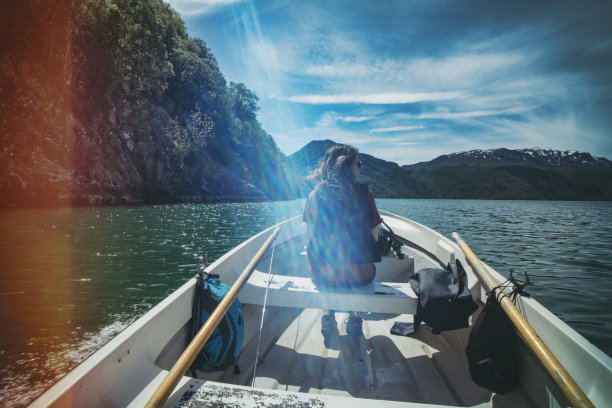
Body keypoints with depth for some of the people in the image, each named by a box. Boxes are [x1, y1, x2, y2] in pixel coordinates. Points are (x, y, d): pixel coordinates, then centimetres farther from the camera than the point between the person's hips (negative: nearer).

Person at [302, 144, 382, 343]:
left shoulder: (314, 195, -4)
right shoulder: (364, 193, -9)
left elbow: (311, 235, 6)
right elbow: (374, 236, -2)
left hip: (320, 275, 2)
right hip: (359, 275, -1)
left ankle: (327, 316, 27)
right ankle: (355, 316, 31)